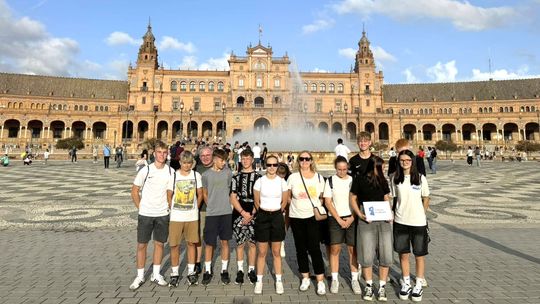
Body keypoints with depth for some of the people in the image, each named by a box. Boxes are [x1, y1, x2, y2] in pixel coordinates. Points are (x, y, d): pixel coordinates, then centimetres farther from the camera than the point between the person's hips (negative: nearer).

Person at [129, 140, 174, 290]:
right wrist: (140, 208, 0)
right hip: (145, 214, -1)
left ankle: (156, 275, 25)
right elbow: (134, 191, 0)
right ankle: (140, 276, 21)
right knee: (141, 244, 6)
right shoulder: (145, 170, -8)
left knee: (159, 243, 10)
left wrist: (168, 207, 0)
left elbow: (170, 192, 5)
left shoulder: (170, 171, -3)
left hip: (162, 214, 2)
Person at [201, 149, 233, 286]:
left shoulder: (228, 173, 1)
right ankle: (208, 271, 22)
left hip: (226, 212, 1)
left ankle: (224, 270, 22)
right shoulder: (206, 175, -1)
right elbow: (205, 194, 9)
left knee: (224, 241, 9)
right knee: (209, 243, 5)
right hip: (211, 214, -1)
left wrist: (223, 204, 9)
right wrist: (212, 206, 9)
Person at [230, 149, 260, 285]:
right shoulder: (236, 177, 8)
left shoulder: (258, 177, 2)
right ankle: (240, 270, 19)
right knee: (240, 243, 7)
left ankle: (251, 270, 17)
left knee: (252, 243, 4)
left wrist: (251, 214, -9)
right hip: (239, 214, 1)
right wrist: (243, 212, -10)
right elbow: (233, 198, 2)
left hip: (253, 215, -1)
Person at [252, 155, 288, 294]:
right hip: (262, 216, -1)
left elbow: (284, 202, 9)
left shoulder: (282, 182, -3)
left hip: (277, 217, 1)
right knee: (262, 252, 7)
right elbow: (257, 201, 5)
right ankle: (259, 281, 20)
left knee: (276, 252, 10)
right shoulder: (259, 181, -5)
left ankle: (278, 281, 23)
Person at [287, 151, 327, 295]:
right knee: (301, 248, 10)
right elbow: (288, 197, 7)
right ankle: (305, 278, 26)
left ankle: (320, 281, 9)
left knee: (314, 248, -4)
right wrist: (297, 203, -2)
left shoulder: (319, 177, 1)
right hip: (296, 217, 1)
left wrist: (319, 207, -3)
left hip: (313, 216, -1)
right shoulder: (293, 177, -1)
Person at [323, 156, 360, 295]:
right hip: (335, 219, -1)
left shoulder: (353, 180, 5)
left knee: (353, 249, 3)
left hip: (351, 218, 1)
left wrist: (352, 218, -6)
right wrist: (339, 220, -8)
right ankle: (334, 280, 12)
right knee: (335, 249, 0)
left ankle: (354, 279, 16)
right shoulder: (330, 181, 0)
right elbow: (328, 202, -3)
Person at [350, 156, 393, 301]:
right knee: (367, 256, 1)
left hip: (383, 220, 3)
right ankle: (369, 286, 20)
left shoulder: (382, 181, 11)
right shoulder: (359, 180, -1)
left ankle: (382, 287, 17)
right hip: (366, 221, -3)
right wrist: (360, 215, -9)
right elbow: (353, 199, 2)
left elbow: (387, 200, 15)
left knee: (386, 255, 1)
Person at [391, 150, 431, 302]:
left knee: (419, 255, 9)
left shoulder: (421, 178, -4)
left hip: (418, 222, -1)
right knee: (403, 254, 11)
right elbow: (392, 198, 6)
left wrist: (421, 214, 5)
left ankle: (418, 285, 26)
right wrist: (390, 214, -2)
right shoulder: (395, 179, -1)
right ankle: (406, 283, 28)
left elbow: (426, 199, 6)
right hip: (400, 222, 1)